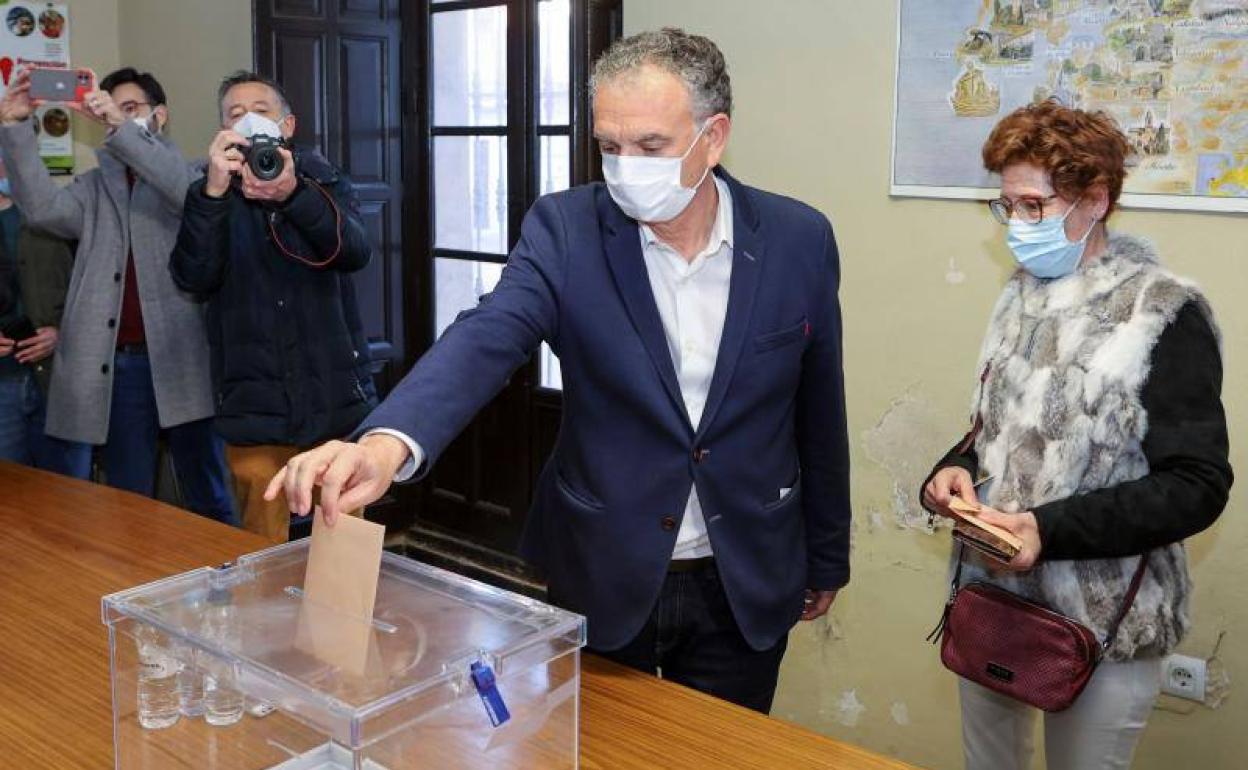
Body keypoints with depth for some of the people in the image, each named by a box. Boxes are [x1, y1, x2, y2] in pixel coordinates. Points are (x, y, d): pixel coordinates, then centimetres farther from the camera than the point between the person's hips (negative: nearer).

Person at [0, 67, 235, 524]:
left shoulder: (191, 173, 8)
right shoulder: (96, 185, 15)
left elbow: (193, 196, -15)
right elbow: (45, 208, -3)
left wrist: (122, 129, -20)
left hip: (182, 359, -3)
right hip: (117, 364, 3)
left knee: (209, 501, 6)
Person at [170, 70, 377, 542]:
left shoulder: (324, 181, 8)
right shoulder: (210, 198, 7)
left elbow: (355, 253, -14)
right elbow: (193, 278, -12)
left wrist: (293, 194, -31)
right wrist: (214, 191, -26)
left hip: (335, 400, 0)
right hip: (255, 408, 0)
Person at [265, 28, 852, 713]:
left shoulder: (800, 240, -8)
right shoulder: (566, 228, -12)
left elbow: (819, 414, 2)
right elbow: (485, 339, -28)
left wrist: (825, 559, 11)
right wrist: (387, 442, -48)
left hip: (747, 586, 1)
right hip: (603, 579, 0)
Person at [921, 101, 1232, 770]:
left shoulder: (1165, 312, -13)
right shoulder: (1022, 295, 7)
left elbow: (1197, 485, -17)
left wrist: (1050, 530, -26)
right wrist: (955, 469, -6)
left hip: (1101, 619, -6)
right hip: (991, 594, 6)